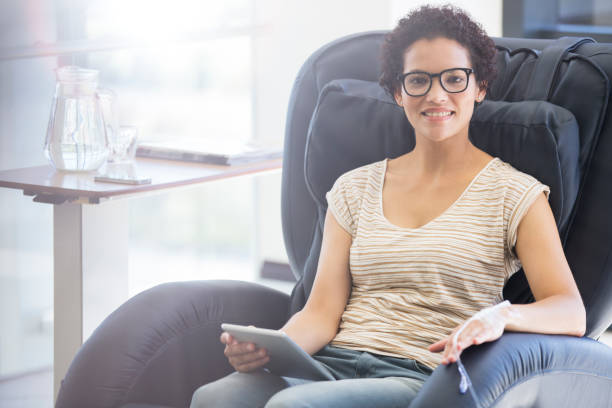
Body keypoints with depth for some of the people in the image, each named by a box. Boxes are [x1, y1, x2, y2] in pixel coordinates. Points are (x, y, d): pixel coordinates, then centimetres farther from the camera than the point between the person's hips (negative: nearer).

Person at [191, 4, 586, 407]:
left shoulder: (515, 195, 7)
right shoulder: (354, 189, 19)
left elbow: (572, 314, -4)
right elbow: (322, 312, 11)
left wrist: (501, 315, -27)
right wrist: (268, 348, -13)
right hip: (336, 363, 4)